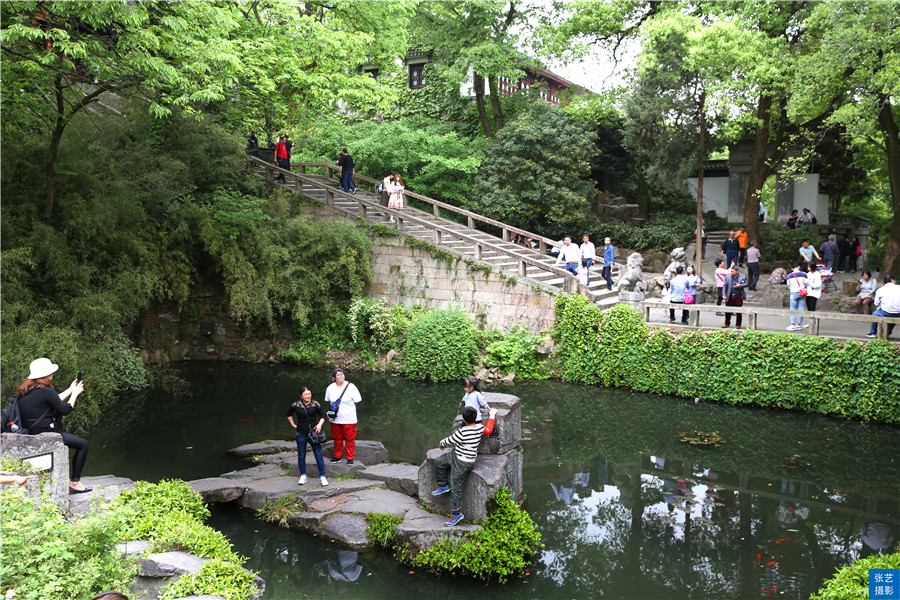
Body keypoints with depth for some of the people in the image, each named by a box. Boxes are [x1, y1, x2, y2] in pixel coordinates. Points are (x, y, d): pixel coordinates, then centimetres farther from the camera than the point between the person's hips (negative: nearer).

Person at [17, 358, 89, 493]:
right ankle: (75, 483, 4)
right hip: (44, 434, -9)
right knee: (83, 444, 2)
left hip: (30, 432, 9)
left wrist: (70, 389, 27)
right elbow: (65, 409, -10)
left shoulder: (26, 389, 9)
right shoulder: (45, 391, -18)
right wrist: (74, 393, 4)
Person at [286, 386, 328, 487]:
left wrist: (320, 424, -9)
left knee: (319, 456, -2)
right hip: (301, 434, 0)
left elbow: (322, 415, 8)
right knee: (301, 456, 10)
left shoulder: (315, 404, -4)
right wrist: (293, 425, 8)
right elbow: (288, 414, 14)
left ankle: (322, 476, 7)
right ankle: (303, 476, 25)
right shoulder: (296, 405, -5)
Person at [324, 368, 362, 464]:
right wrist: (333, 406, 3)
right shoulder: (330, 388, 2)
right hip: (335, 419, 4)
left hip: (349, 419, -3)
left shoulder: (351, 387, -9)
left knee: (349, 439, 4)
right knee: (337, 438, 15)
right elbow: (327, 401, 16)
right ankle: (337, 456, 30)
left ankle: (350, 458, 17)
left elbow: (357, 401, -4)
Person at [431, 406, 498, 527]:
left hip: (462, 463, -10)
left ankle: (456, 514, 9)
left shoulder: (462, 432, -29)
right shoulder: (480, 428, -6)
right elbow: (488, 431, 18)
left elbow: (449, 441, -15)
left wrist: (442, 443, 9)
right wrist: (492, 415, 29)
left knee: (455, 487, 0)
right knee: (438, 462, 18)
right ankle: (443, 486, 31)